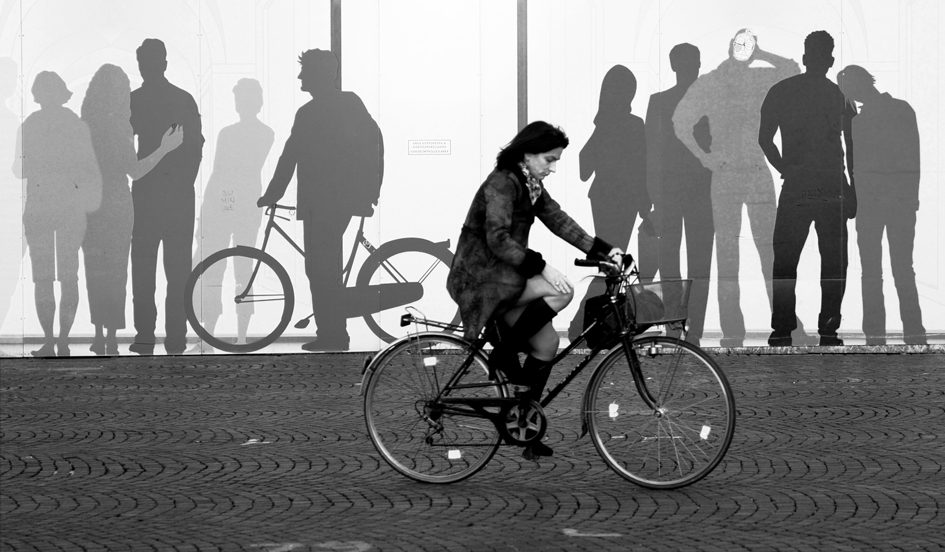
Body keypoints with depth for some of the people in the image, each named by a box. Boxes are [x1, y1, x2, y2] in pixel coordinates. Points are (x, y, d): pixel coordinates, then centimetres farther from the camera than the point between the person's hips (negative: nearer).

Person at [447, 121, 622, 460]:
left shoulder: (532, 185, 11)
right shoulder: (502, 183, -18)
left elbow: (558, 220, 10)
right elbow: (498, 240, -27)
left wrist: (602, 250, 1)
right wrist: (540, 267, -33)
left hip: (504, 276, 9)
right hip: (481, 277, -9)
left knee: (546, 342, 1)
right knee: (562, 291, -23)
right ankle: (504, 353, -10)